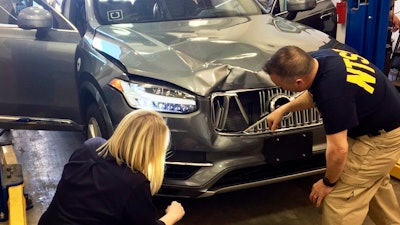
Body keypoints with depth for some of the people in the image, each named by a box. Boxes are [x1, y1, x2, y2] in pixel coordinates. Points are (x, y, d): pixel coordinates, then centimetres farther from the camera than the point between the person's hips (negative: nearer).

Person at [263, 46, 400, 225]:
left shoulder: (332, 92, -38)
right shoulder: (317, 59, -11)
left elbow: (338, 150, -30)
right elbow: (313, 94, 13)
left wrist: (328, 183, -13)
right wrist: (283, 109, 15)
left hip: (381, 138, -9)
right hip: (381, 125, 9)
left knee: (339, 200, -4)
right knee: (374, 183, 27)